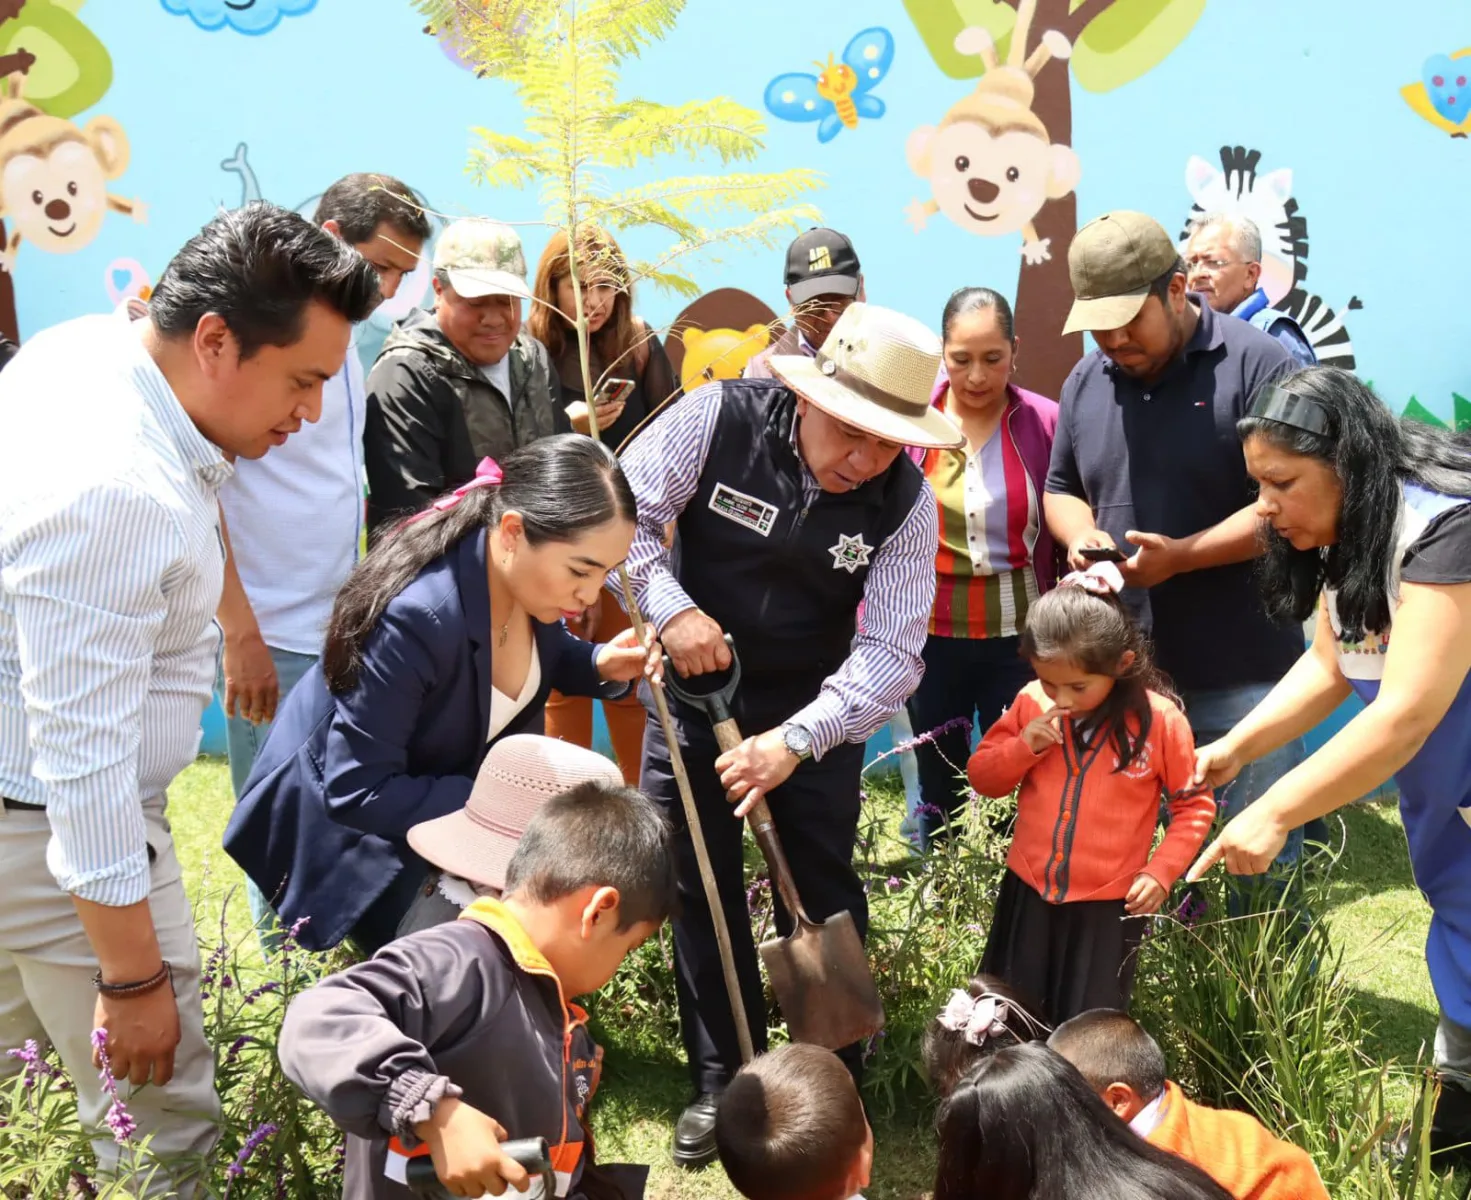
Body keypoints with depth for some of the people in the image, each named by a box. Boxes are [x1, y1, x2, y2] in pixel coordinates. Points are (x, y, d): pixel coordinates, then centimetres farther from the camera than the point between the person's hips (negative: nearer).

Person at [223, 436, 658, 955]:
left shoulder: (532, 579, -16)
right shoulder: (416, 617, -37)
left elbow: (539, 652, 8)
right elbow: (357, 792, -30)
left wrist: (598, 664, -13)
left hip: (447, 786, 7)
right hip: (349, 823, -7)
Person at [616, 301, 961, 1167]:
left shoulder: (905, 500, -20)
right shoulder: (718, 419, -22)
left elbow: (891, 652, -23)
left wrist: (795, 740, -35)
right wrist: (671, 609, -28)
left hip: (817, 705, 0)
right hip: (695, 684, 1)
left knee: (821, 892, 5)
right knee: (701, 888, 8)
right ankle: (721, 1079, 26)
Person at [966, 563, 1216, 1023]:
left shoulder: (1160, 720, -13)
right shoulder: (1031, 703, -5)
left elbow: (1194, 806, -2)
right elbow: (981, 777, 4)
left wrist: (1161, 871, -12)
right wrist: (1023, 746, -15)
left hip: (1109, 904, -3)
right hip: (1027, 891, 3)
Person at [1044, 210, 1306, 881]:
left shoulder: (1255, 364, -8)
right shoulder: (1086, 382, 10)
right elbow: (1061, 490, 20)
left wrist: (1180, 556, -21)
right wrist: (1081, 535, -3)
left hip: (1240, 673, -5)